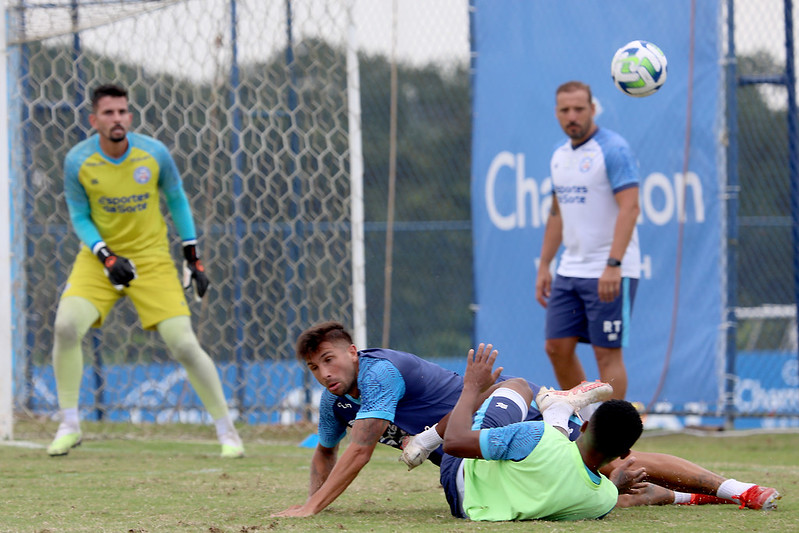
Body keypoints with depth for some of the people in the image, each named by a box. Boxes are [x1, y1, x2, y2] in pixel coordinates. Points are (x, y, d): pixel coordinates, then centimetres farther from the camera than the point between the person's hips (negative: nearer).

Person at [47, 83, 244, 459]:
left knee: (184, 345, -10)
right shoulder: (77, 161, -11)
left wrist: (192, 256, 2)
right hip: (99, 256, 0)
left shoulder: (154, 153, -11)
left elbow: (177, 201, 5)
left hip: (152, 259, 0)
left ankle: (227, 431, 7)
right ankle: (69, 425, -7)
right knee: (66, 326, -23)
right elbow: (80, 218, -2)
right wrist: (106, 257, -18)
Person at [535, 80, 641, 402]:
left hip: (610, 274, -8)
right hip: (569, 272, 8)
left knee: (607, 352, -5)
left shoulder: (613, 149, -11)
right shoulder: (559, 156, 14)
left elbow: (630, 208, -19)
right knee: (557, 347, 6)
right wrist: (544, 266, 16)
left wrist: (613, 265, -27)